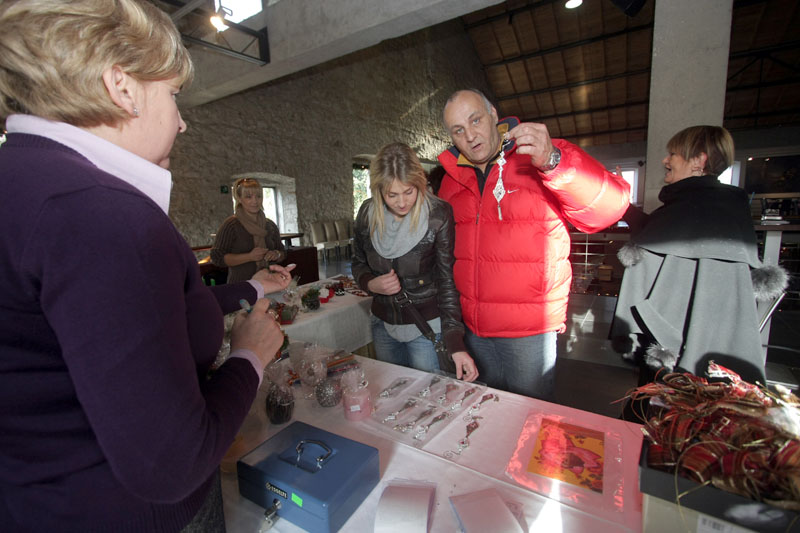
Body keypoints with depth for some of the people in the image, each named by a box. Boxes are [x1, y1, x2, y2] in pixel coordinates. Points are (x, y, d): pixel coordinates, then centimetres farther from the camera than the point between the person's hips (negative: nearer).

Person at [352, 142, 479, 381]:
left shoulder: (438, 215, -18)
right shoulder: (368, 213, -7)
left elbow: (447, 281, -17)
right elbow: (358, 263, 7)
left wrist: (456, 345, -22)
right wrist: (371, 284, -15)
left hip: (426, 326, -4)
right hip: (383, 325, 4)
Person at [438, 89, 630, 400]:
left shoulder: (540, 157, -6)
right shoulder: (452, 178, 7)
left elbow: (609, 206, -18)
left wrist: (553, 162, -34)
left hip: (529, 330, -4)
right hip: (472, 326, 5)